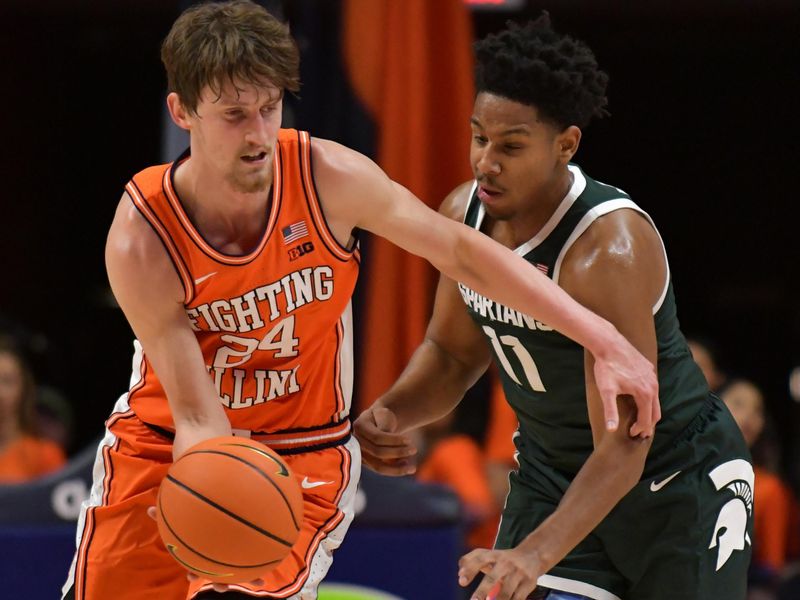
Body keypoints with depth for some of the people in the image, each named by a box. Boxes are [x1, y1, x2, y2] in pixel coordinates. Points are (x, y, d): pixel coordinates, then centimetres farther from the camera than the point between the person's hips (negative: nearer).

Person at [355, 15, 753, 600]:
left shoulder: (608, 250, -30)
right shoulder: (464, 213, -9)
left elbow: (623, 446, -33)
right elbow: (452, 352, 10)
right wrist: (391, 414, -12)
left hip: (679, 481, -6)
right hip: (550, 477, 6)